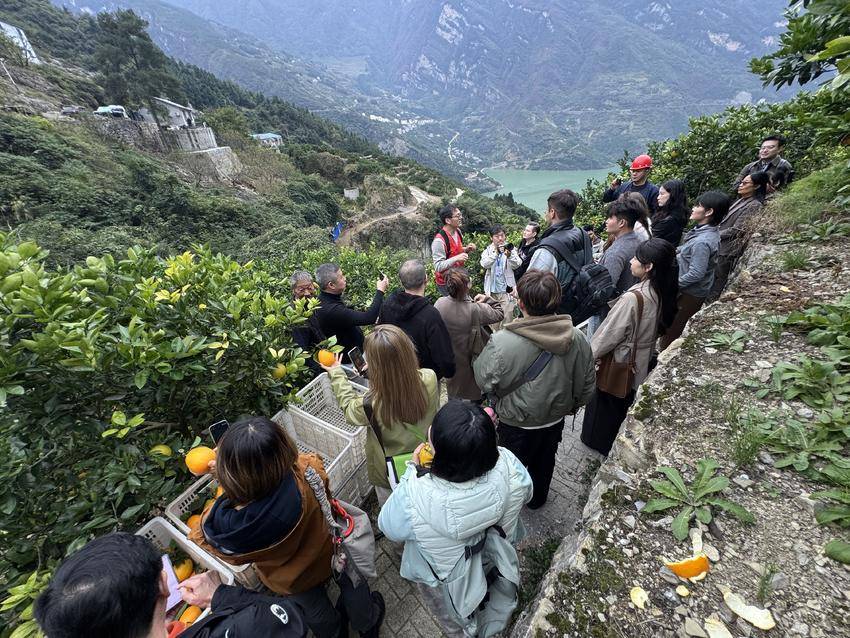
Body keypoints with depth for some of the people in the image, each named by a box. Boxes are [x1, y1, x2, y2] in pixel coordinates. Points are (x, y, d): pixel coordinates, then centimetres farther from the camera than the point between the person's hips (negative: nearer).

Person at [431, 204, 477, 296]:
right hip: (446, 283, -8)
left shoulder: (457, 231, 1)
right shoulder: (439, 240, -26)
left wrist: (466, 249, -2)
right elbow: (438, 266, -27)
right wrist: (456, 258, -35)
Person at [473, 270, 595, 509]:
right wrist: (571, 405, 15)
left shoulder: (501, 342, -36)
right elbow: (587, 385, -4)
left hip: (516, 424, -3)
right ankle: (538, 499, 57)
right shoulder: (578, 339, -19)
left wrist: (477, 359, -3)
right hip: (555, 419, 4)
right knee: (544, 462, 30)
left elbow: (485, 382, -21)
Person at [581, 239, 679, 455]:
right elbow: (659, 327, 6)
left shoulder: (633, 297, -32)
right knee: (624, 403, 26)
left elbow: (611, 333, -24)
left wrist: (590, 354, -9)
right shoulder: (662, 293, -7)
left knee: (605, 404, 16)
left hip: (620, 363, -7)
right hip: (641, 362, 8)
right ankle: (614, 442, 47)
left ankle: (597, 441, 37)